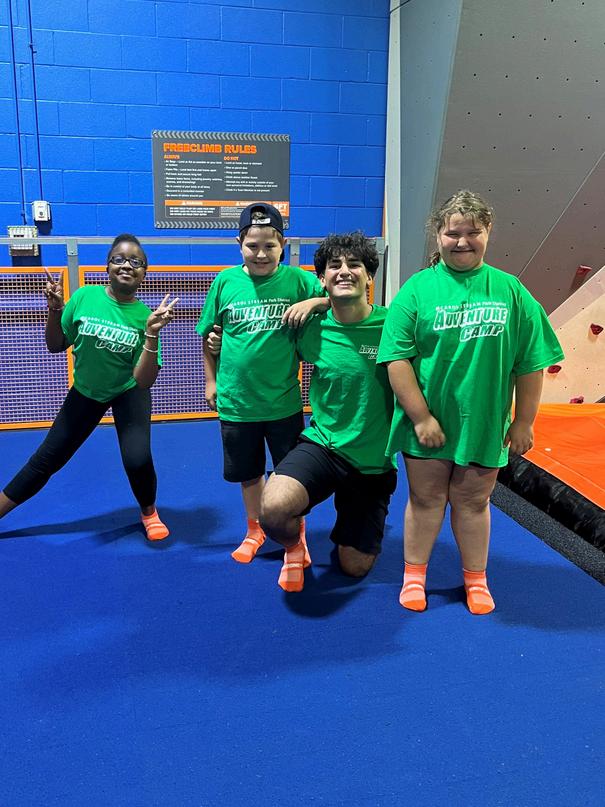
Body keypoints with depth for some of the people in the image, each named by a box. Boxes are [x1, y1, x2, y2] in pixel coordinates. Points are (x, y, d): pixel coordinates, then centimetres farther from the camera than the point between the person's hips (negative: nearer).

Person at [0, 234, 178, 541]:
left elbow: (143, 381, -22)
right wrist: (55, 309, -18)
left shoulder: (145, 315, -18)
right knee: (45, 460, 8)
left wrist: (152, 333, -34)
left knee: (137, 460, -21)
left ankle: (149, 512, 12)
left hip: (128, 393, -2)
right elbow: (55, 346, -2)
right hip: (85, 392, 2)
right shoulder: (84, 297, -14)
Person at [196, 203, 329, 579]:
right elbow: (210, 335, 8)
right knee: (248, 473, 19)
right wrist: (212, 380, 10)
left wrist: (313, 301, -22)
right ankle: (254, 530, 42)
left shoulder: (297, 279, -7)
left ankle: (296, 538, 32)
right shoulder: (226, 281, -3)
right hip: (235, 401, 2)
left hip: (283, 401, -2)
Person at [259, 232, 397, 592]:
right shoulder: (312, 330, -7)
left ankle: (364, 519, 44)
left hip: (375, 463, 0)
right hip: (322, 445, 0)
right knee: (274, 508, -31)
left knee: (355, 568, 9)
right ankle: (295, 544, 7)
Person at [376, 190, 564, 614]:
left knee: (473, 501, 16)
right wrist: (421, 417, -14)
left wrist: (523, 422, 1)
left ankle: (476, 579, 34)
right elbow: (397, 359, -11)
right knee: (426, 499, 14)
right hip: (428, 424, -1)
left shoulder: (511, 290, -1)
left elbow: (530, 364, 1)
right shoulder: (417, 289, -6)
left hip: (485, 425, 1)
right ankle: (414, 575, 32)